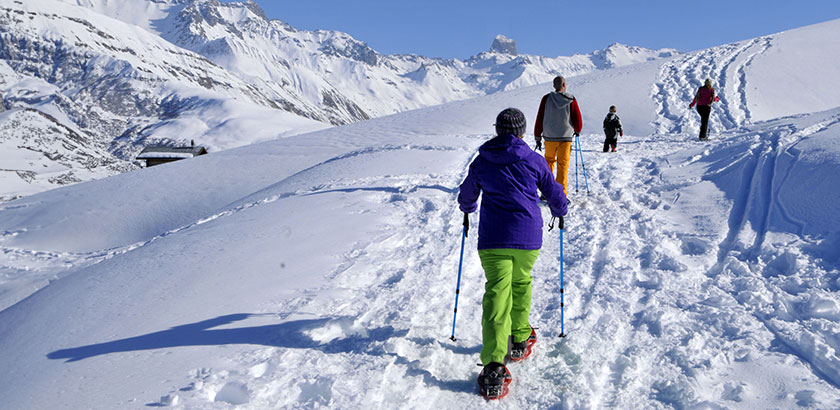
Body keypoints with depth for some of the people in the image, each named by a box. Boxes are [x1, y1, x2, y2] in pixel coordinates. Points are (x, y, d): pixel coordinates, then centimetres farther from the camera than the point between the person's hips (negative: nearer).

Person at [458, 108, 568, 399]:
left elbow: (466, 197, 21)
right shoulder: (533, 160, 4)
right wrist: (559, 212, 36)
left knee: (496, 295, -6)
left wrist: (468, 208, 45)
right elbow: (555, 194, 14)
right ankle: (520, 339, 37)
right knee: (521, 284, 24)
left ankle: (493, 366, -17)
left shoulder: (481, 162, 7)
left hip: (493, 238, 0)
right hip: (528, 237, 1)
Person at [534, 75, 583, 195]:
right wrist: (577, 131, 21)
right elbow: (578, 120, 0)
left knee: (549, 161, 17)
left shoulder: (546, 98, -2)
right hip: (566, 137, -1)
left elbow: (539, 119, 0)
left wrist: (538, 137, 9)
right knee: (563, 165, 5)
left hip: (549, 137, 1)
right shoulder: (571, 99, -4)